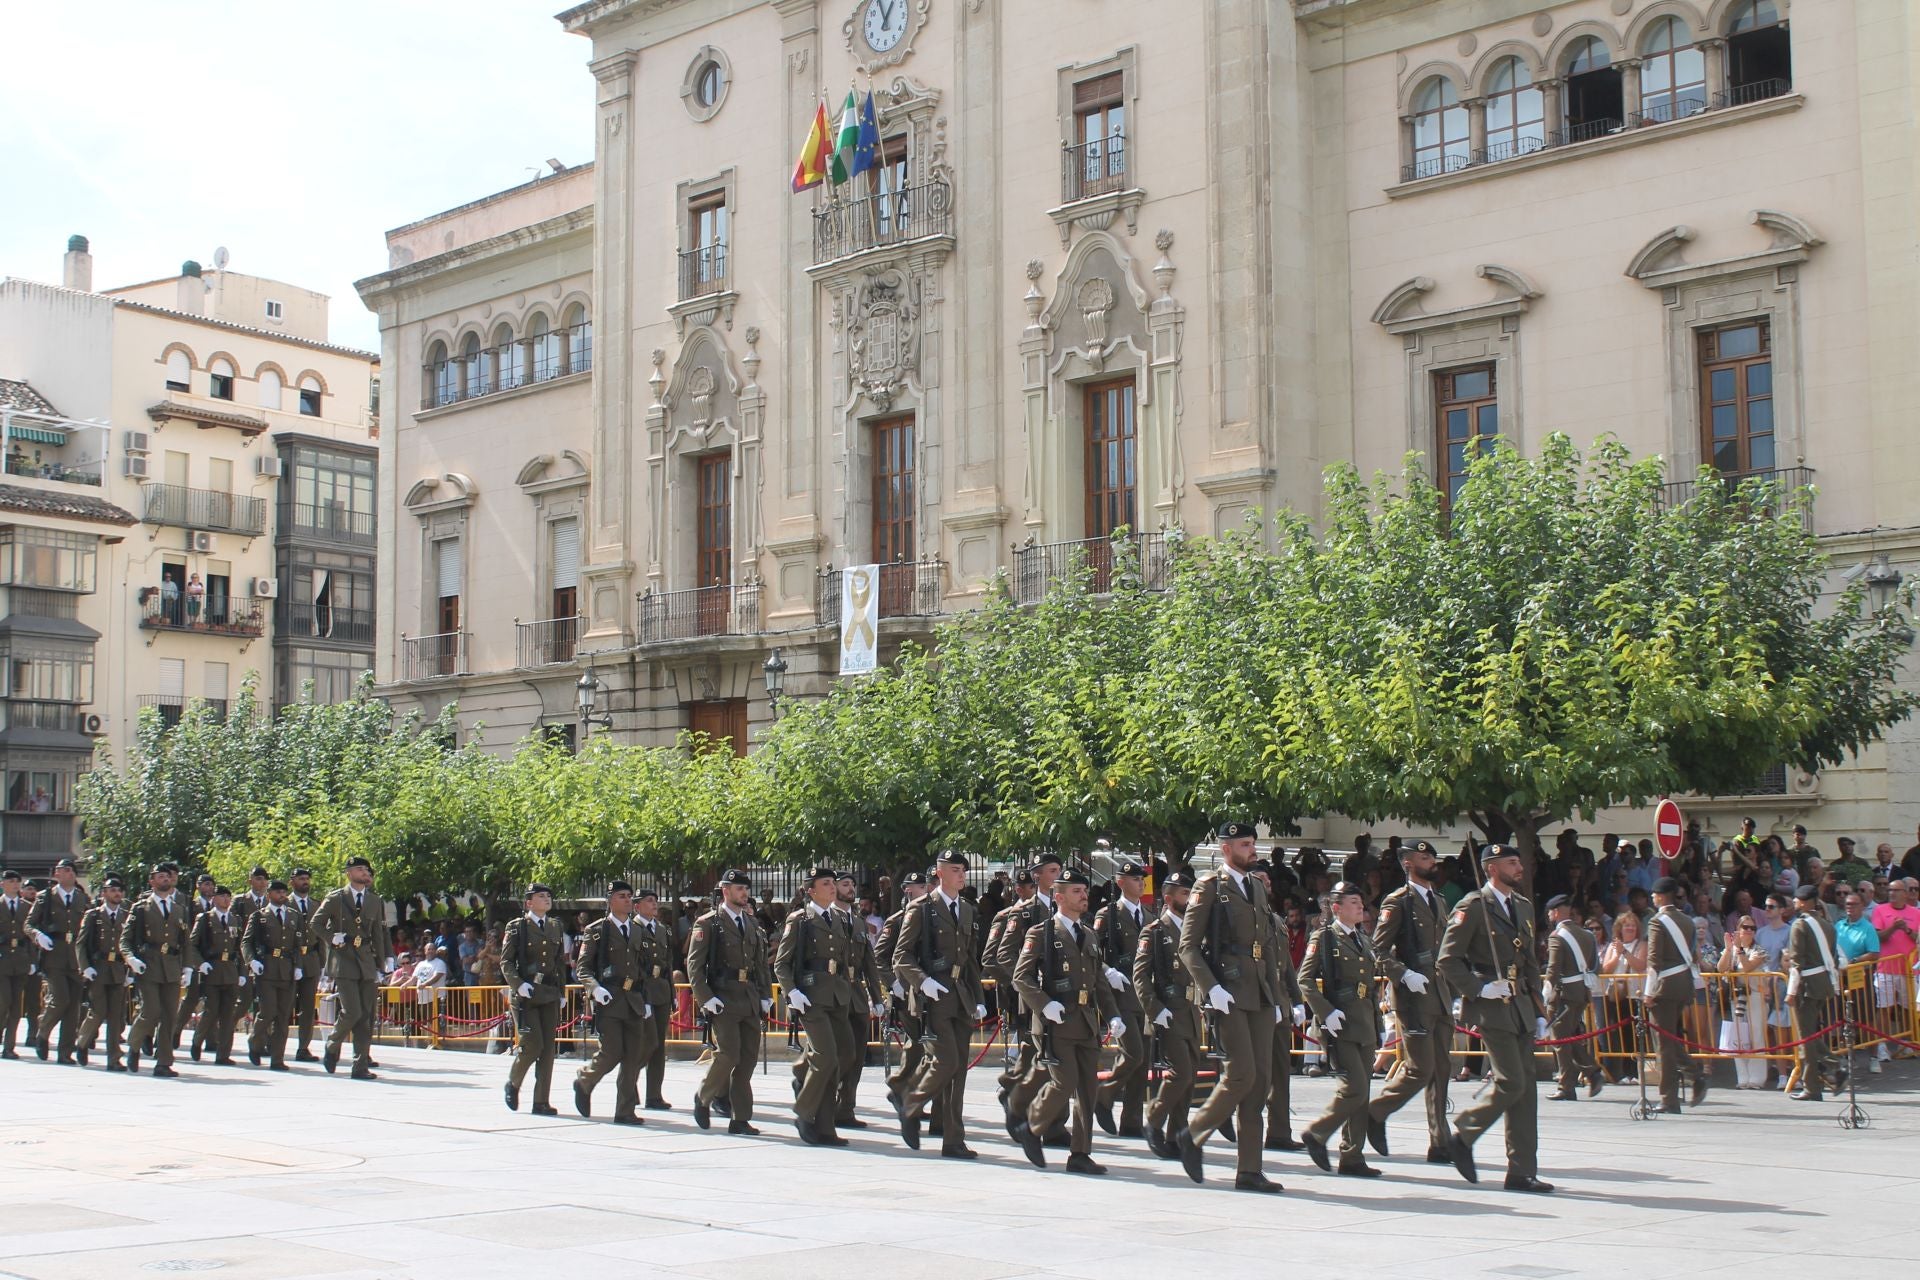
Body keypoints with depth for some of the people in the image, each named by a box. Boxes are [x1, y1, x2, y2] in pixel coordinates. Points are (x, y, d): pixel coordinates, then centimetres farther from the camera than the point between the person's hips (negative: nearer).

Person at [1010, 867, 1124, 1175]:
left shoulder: (1089, 936, 19)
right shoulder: (1040, 934, -2)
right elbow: (1021, 977, -8)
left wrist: (1113, 1016, 10)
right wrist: (1045, 1005, -21)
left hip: (1087, 1025, 7)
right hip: (1056, 1025, -7)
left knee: (1087, 1088, 4)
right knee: (1065, 1083, -13)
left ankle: (1080, 1155, 10)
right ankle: (1029, 1126, 11)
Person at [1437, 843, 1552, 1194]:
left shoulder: (1523, 907, 17)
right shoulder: (1473, 907, -7)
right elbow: (1448, 958, -10)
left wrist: (1539, 1012, 16)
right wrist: (1479, 989, -17)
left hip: (1521, 1007, 8)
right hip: (1491, 1008, -8)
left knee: (1525, 1088, 4)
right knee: (1511, 1083, -13)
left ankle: (1522, 1172, 7)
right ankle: (1462, 1135, 8)